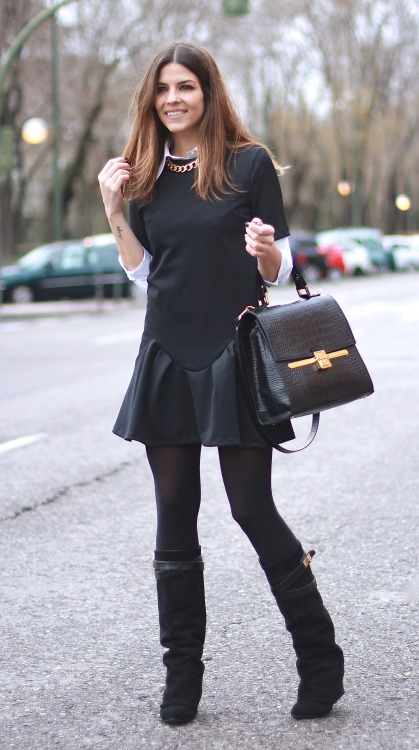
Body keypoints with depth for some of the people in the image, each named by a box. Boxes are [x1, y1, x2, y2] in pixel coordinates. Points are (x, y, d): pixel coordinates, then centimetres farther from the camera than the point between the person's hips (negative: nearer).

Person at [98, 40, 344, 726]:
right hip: (167, 358, 4)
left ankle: (321, 662, 10)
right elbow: (144, 276, 12)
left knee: (253, 510, -4)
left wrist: (266, 251, -22)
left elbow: (279, 271, 0)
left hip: (234, 359, -4)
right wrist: (114, 212, 1)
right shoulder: (144, 176, 10)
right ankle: (182, 676, 16)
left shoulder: (250, 163, -1)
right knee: (174, 517, 6)